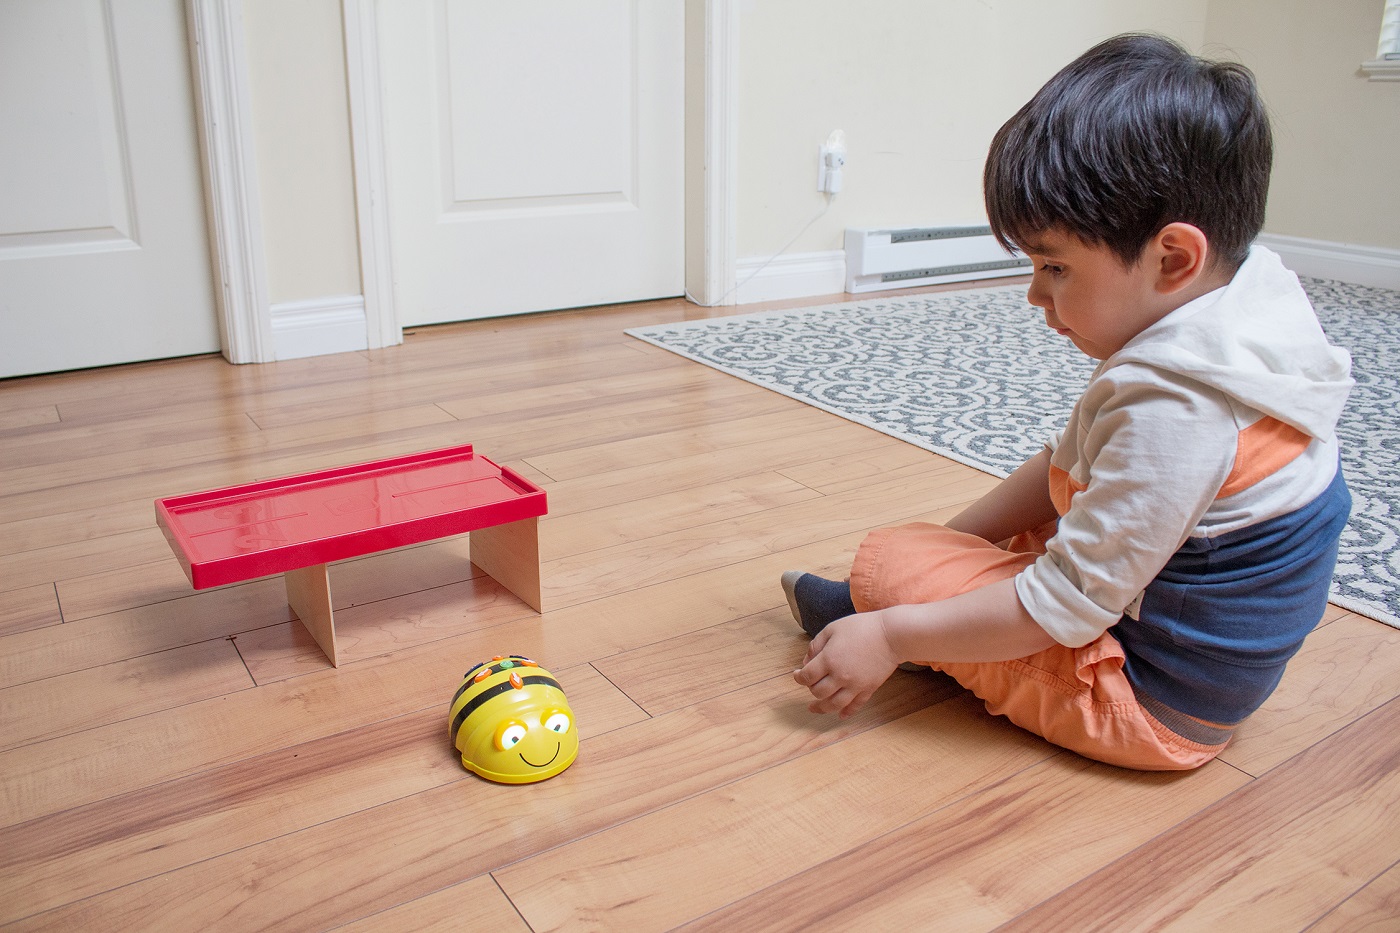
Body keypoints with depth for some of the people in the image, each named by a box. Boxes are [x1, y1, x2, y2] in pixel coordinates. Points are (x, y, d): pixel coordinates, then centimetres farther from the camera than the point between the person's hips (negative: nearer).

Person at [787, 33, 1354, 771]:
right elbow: (1069, 462, 8)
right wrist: (957, 538, 7)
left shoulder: (1174, 406, -33)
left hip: (1155, 704, -10)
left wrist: (892, 637, -23)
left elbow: (1067, 605, -29)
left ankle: (882, 618, 19)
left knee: (884, 564, -9)